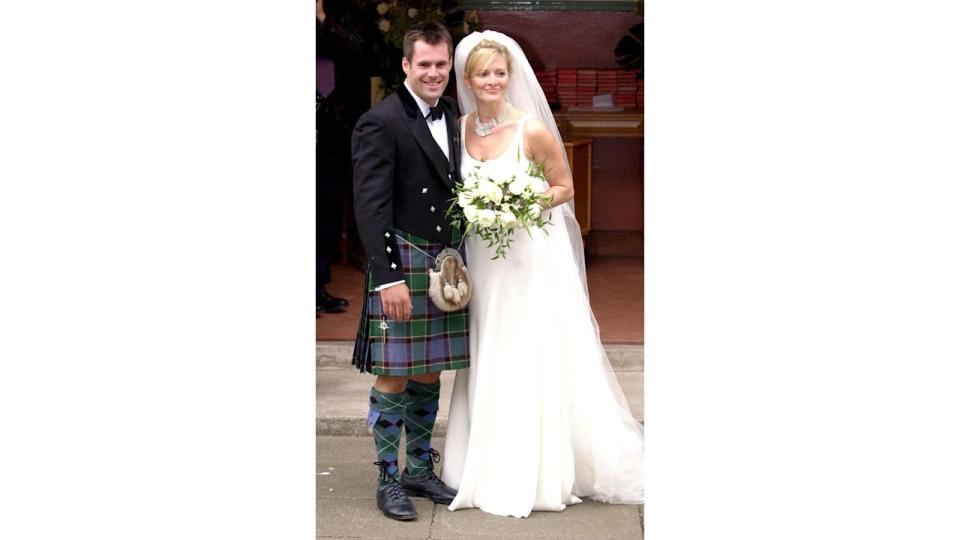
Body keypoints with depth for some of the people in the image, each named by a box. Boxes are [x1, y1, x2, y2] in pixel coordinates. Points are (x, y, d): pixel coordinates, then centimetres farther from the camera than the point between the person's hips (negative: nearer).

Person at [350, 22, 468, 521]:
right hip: (400, 263, -7)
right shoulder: (380, 123, -11)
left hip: (446, 263, 7)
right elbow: (371, 206, -15)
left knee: (429, 375, 15)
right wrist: (389, 277, -20)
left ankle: (420, 471, 27)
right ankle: (388, 481, 12)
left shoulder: (451, 116, 12)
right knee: (394, 377, 0)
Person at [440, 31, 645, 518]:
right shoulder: (460, 129, 3)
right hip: (482, 262, 5)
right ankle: (494, 470, 22)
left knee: (533, 363, -2)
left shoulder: (532, 130, -12)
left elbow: (564, 187, -3)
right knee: (489, 365, 10)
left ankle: (539, 474, 10)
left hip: (531, 258, -5)